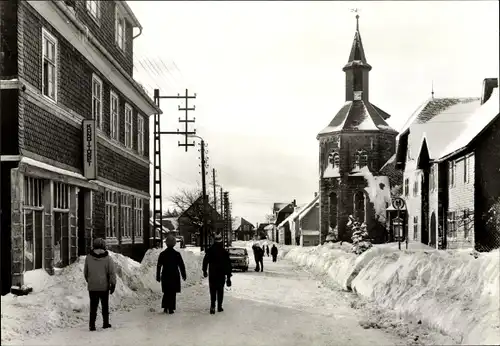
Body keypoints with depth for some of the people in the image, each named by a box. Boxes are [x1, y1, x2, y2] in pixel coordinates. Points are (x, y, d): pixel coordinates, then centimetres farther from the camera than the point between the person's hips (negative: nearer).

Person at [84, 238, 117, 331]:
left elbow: (85, 272, 8)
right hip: (104, 286, -1)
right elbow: (112, 272, -9)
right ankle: (105, 323, 21)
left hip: (92, 287, 1)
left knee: (93, 306, 6)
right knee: (105, 305, 14)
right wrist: (113, 284, -1)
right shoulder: (107, 258, -9)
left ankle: (92, 325, 2)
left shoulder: (88, 257, -2)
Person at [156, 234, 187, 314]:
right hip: (175, 277, -2)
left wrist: (158, 276, 10)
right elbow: (181, 266, -3)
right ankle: (171, 309, 2)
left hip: (165, 276, 2)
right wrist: (184, 275, 8)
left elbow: (159, 266, 2)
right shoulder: (177, 254, -7)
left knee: (166, 292, 15)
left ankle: (165, 307, 8)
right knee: (173, 293, 4)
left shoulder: (162, 254, -2)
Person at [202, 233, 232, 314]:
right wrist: (228, 276, 3)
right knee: (220, 291, 12)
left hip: (212, 274, 0)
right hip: (221, 274, 0)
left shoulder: (209, 251, -3)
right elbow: (228, 265, -3)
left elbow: (205, 262, 5)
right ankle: (219, 306, 15)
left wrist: (204, 271, 18)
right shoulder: (224, 252, -6)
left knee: (212, 290, 3)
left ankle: (212, 306, -12)